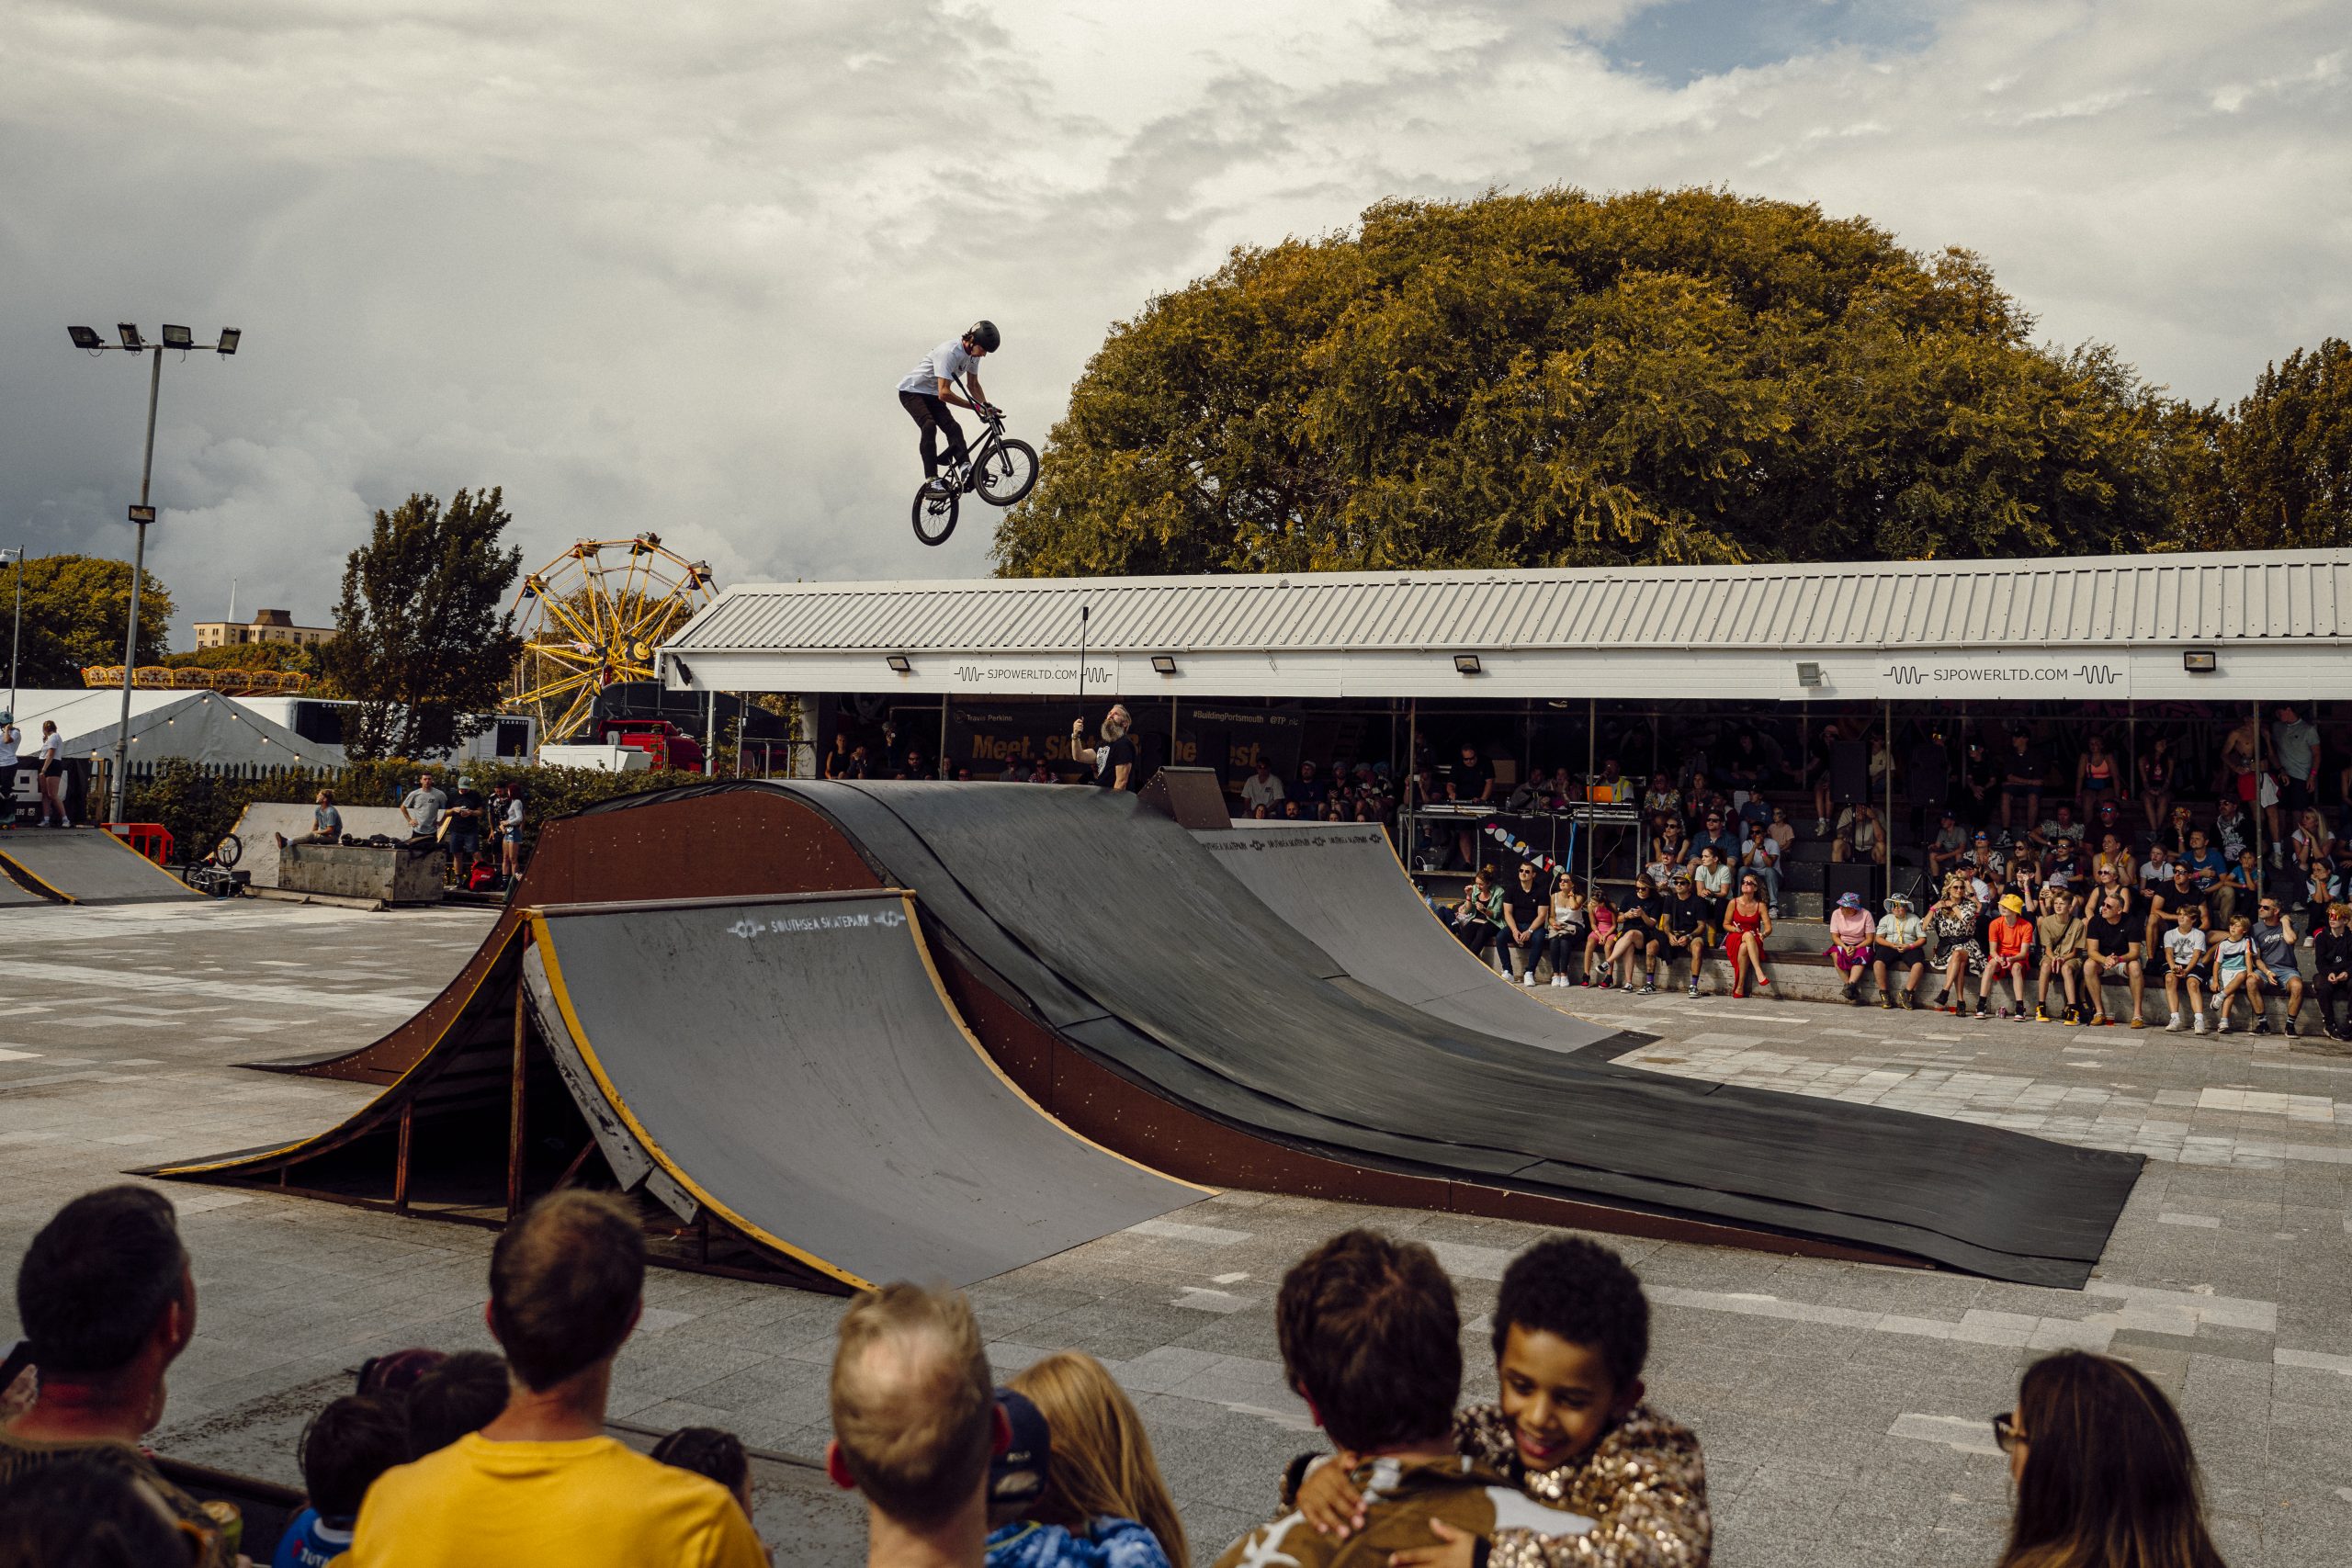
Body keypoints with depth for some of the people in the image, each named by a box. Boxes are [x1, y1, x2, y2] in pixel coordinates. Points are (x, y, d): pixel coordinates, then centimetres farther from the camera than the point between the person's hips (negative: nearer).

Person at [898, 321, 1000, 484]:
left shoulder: (973, 354, -5)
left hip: (932, 395, 8)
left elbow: (973, 384, 10)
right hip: (911, 391, -8)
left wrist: (986, 407, -6)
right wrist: (976, 407, -33)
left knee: (953, 428, -14)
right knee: (929, 426, -29)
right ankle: (931, 479, -33)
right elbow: (944, 393, -37)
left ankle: (965, 468, -29)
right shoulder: (949, 352, -32)